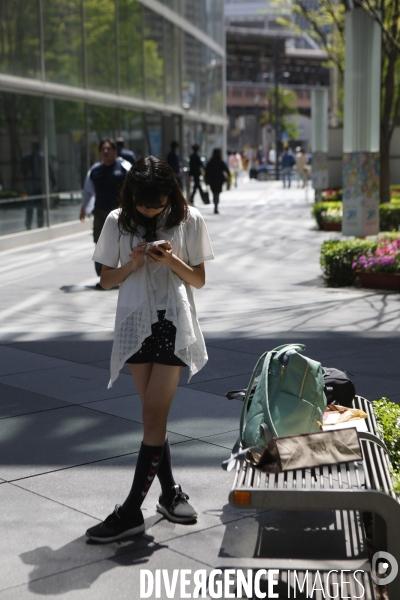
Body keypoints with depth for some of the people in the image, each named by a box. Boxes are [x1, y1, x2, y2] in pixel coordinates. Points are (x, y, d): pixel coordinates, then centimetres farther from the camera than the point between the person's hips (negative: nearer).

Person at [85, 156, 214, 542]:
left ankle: (131, 511, -4)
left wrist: (172, 261, -16)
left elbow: (199, 280, 3)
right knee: (154, 415, 6)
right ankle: (170, 493, 22)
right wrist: (133, 263, -13)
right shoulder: (118, 222, 1)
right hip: (136, 324, 2)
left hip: (174, 325, -2)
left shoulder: (189, 220, -2)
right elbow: (107, 280, 6)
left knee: (154, 416, -6)